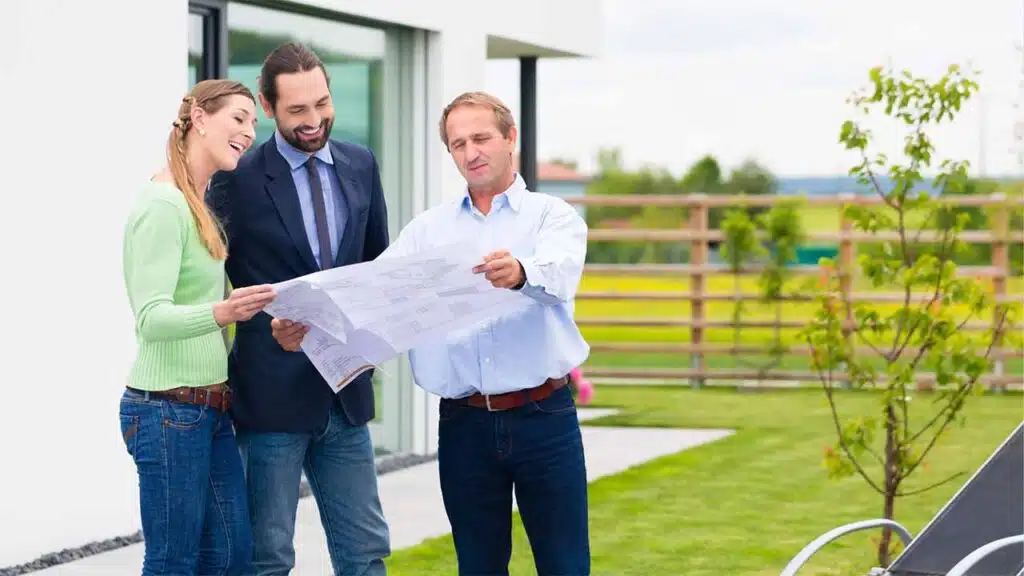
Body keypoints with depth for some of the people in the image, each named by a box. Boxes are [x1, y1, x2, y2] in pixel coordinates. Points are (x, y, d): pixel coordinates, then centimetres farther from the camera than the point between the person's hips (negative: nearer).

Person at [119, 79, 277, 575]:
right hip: (168, 409, -9)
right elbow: (151, 319, -23)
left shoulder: (201, 206, 14)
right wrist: (221, 312, -39)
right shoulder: (162, 205, -14)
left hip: (211, 409, 9)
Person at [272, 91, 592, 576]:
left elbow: (559, 270, -20)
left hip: (544, 417, -3)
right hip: (464, 423, 3)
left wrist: (522, 272, -44)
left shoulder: (553, 216, 2)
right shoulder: (427, 230, 10)